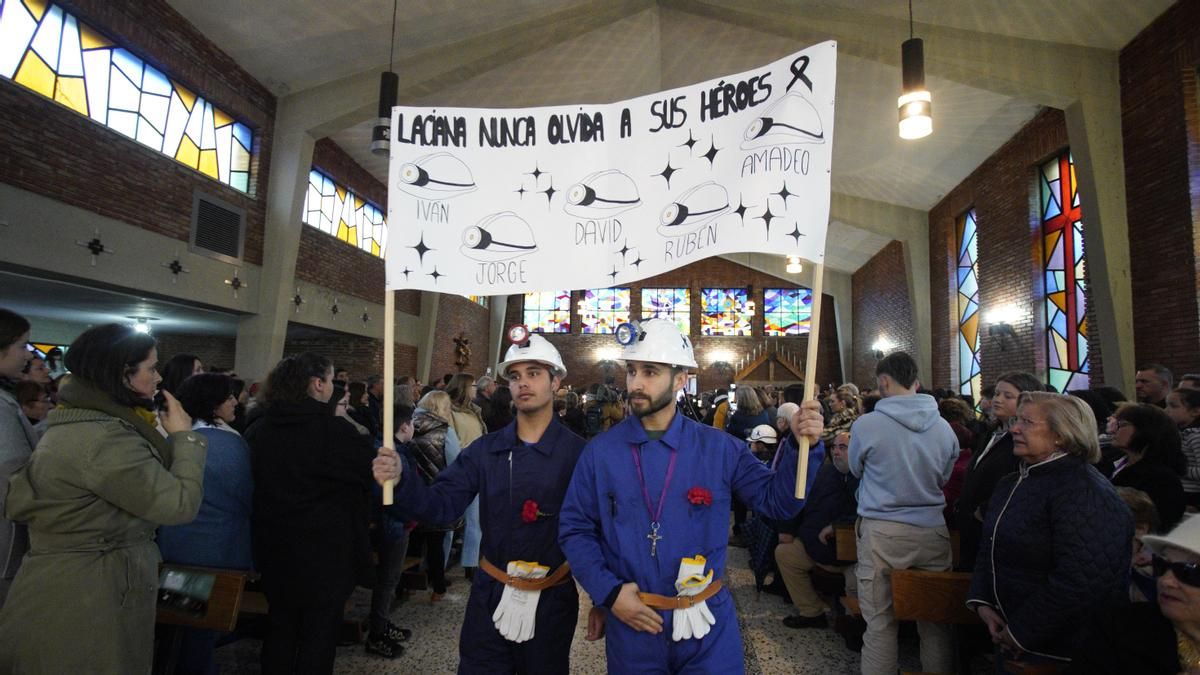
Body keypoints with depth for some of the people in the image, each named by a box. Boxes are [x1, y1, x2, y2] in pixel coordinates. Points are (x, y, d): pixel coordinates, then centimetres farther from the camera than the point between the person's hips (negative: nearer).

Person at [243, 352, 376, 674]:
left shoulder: (258, 427, -1)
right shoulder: (331, 427, -20)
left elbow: (252, 483, 11)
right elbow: (373, 468, -12)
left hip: (274, 544, 6)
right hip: (324, 546, -6)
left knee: (280, 625, 21)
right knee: (319, 632, 9)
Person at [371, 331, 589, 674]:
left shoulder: (579, 453, -11)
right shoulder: (485, 449, 0)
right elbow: (443, 504, -6)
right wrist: (400, 479, -24)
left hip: (551, 601, -2)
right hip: (490, 595, 3)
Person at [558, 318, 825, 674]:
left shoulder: (718, 448, -4)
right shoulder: (600, 451, -6)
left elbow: (776, 500, -1)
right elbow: (574, 530, -1)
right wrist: (609, 592, -12)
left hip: (709, 623, 0)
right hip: (631, 622, 0)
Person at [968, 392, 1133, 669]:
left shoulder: (1083, 491, -19)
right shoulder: (1010, 484, 8)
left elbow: (1081, 582, -27)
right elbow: (989, 551, 12)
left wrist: (1020, 633, -20)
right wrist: (981, 602, -3)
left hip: (1058, 651, -7)